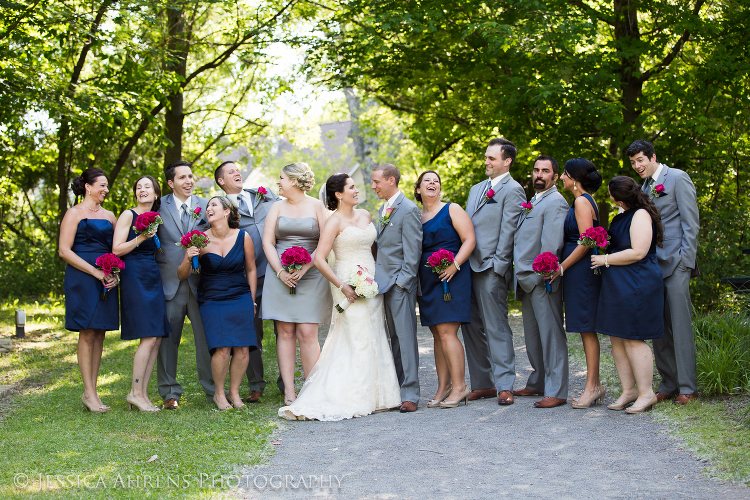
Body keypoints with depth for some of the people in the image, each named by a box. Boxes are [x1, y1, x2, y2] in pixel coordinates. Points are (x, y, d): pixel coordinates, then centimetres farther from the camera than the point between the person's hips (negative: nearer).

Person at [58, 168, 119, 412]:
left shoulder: (109, 216, 16)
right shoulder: (75, 213, -2)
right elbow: (65, 250, -9)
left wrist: (115, 273, -1)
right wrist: (96, 272, -14)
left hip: (106, 280, 6)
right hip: (82, 279, -6)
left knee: (99, 334, 5)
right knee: (88, 334, -5)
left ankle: (93, 391, 10)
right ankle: (88, 393, 0)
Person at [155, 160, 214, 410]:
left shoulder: (206, 206, 8)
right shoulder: (159, 207, 5)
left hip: (200, 282, 1)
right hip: (170, 283, 0)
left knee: (207, 338, 1)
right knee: (168, 339, 5)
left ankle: (213, 390, 12)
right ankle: (169, 393, 15)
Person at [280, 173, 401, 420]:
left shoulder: (365, 215, 12)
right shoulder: (334, 222, -9)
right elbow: (319, 259, -15)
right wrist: (342, 286, -18)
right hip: (350, 286, -7)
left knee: (374, 340, 8)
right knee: (358, 341, -7)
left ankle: (373, 395, 15)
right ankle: (354, 398, -1)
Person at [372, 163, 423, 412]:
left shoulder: (408, 210, -10)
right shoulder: (383, 209, 17)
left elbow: (412, 252, -13)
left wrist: (402, 281, -16)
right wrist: (378, 278, 12)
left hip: (400, 283, -8)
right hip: (384, 283, 8)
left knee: (406, 338, -7)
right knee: (394, 338, 11)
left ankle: (410, 394, -4)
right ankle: (397, 389, 16)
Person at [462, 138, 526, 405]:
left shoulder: (513, 190, -4)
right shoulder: (476, 189, 21)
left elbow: (508, 231, -11)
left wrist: (497, 265, -15)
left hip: (492, 269, -8)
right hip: (469, 267, 8)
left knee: (496, 328, -6)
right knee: (471, 327, 9)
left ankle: (504, 385, -2)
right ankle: (482, 384, 16)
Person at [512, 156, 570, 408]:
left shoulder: (556, 202, -9)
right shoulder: (532, 201, 21)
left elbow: (552, 244, -18)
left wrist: (541, 274, -19)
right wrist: (521, 276, 16)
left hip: (542, 280, -10)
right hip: (526, 280, 10)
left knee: (551, 333, -7)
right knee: (532, 335, 16)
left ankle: (556, 391, -6)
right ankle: (538, 383, 27)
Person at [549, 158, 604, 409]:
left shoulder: (582, 202, -13)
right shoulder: (585, 201, 17)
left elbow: (586, 241, -19)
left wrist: (562, 267, -15)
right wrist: (563, 266, 14)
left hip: (581, 268, -10)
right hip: (580, 269, 10)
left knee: (586, 327, -6)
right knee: (586, 328, 11)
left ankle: (591, 386, -2)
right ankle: (595, 384, 16)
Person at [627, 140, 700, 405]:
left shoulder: (677, 179, -3)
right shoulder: (646, 186, 18)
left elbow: (691, 222, -7)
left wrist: (686, 260, -13)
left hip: (676, 263, -7)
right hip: (653, 263, 7)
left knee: (680, 324, -8)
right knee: (659, 326, 6)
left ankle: (687, 387, -3)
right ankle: (669, 385, 12)